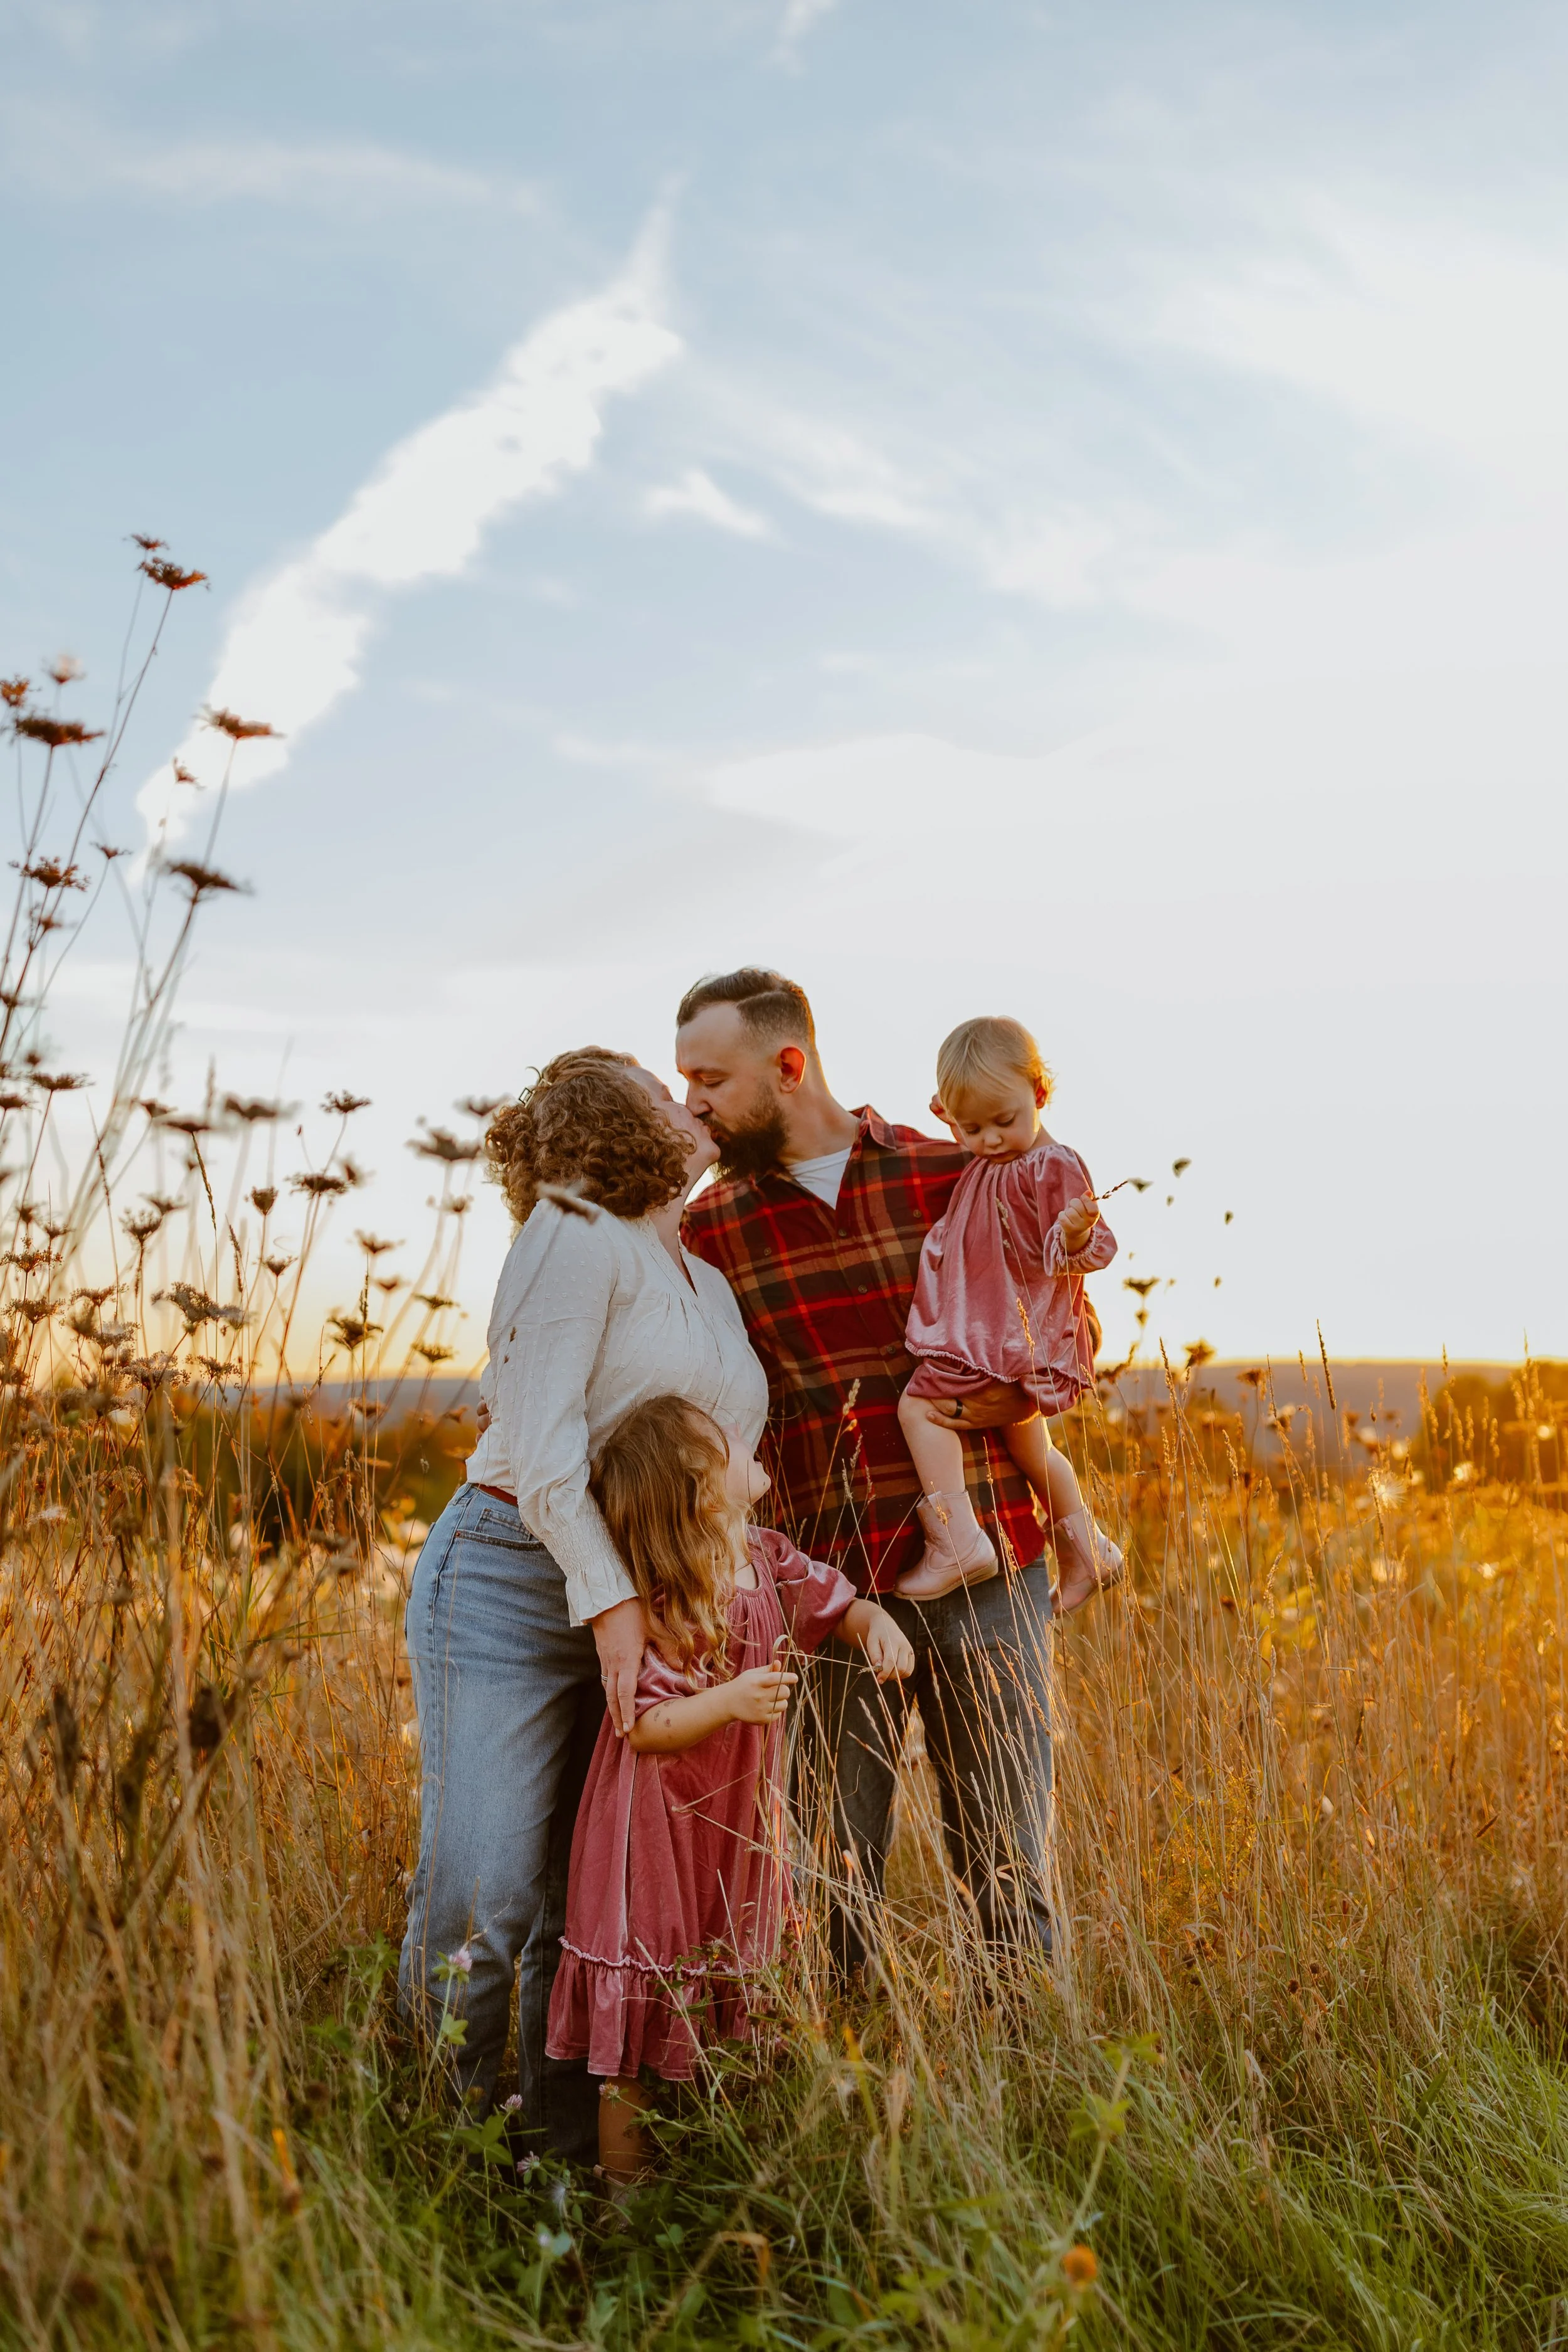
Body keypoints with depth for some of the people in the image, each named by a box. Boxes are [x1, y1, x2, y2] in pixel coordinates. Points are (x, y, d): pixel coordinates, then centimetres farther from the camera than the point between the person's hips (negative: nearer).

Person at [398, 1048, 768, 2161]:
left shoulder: (711, 1287, 16)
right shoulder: (578, 1240, -8)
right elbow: (542, 1439, -14)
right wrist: (610, 1596, -20)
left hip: (640, 1601, 7)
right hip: (513, 1581, -7)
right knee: (482, 1894, -6)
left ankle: (570, 2155, 18)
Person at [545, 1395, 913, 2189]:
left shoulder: (770, 1561, -2)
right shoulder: (664, 1610, -24)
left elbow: (844, 1604, 11)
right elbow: (646, 1727, -25)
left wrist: (877, 1627, -11)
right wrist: (729, 1701, -38)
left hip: (738, 1825, 7)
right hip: (664, 1828, -7)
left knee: (726, 2003, 17)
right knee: (646, 2028, 4)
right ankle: (625, 2185, 18)